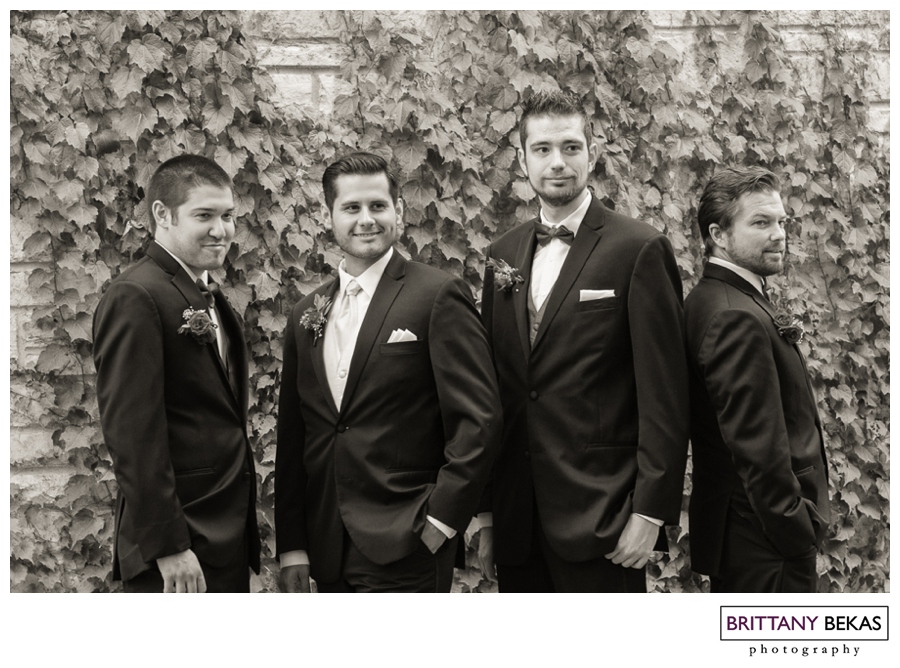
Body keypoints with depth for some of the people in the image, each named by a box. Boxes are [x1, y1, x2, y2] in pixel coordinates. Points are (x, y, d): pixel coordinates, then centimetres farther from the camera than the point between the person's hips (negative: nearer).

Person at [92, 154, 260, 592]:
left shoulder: (209, 300, 16)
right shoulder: (135, 298, -13)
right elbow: (133, 433, -19)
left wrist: (242, 528, 14)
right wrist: (167, 546, -21)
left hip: (227, 539, 9)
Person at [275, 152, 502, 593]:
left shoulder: (438, 296, -6)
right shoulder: (307, 314, 11)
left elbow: (479, 422, -9)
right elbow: (292, 438, 13)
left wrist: (438, 524, -11)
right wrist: (291, 548, 9)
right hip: (328, 552, 5)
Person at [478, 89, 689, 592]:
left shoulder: (640, 250, -5)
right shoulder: (505, 256, 12)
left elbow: (665, 395, -8)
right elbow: (494, 390, 13)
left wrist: (650, 512, -12)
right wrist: (486, 512, 11)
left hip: (600, 522, -5)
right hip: (517, 523, 5)